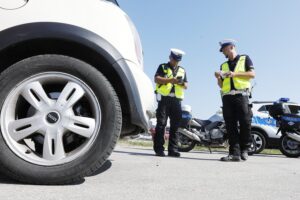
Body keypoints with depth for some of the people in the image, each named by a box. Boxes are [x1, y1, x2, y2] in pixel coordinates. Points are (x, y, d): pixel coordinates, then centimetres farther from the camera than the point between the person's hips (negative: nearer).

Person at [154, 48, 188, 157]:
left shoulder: (182, 70, 22)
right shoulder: (162, 67, 10)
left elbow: (186, 86, 18)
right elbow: (156, 79, -5)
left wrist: (182, 84, -6)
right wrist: (170, 80, -17)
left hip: (176, 100, 4)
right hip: (164, 98, -4)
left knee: (175, 125, 2)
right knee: (161, 123, -8)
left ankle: (173, 149, 6)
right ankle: (159, 149, -7)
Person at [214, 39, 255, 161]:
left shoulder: (244, 59, 14)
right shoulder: (224, 65, 25)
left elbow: (252, 74, 1)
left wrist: (235, 74, -9)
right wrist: (219, 78, 1)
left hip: (241, 94, -4)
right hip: (227, 96, 4)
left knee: (245, 123, -11)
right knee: (230, 125, -6)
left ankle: (244, 149, 6)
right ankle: (234, 153, -7)